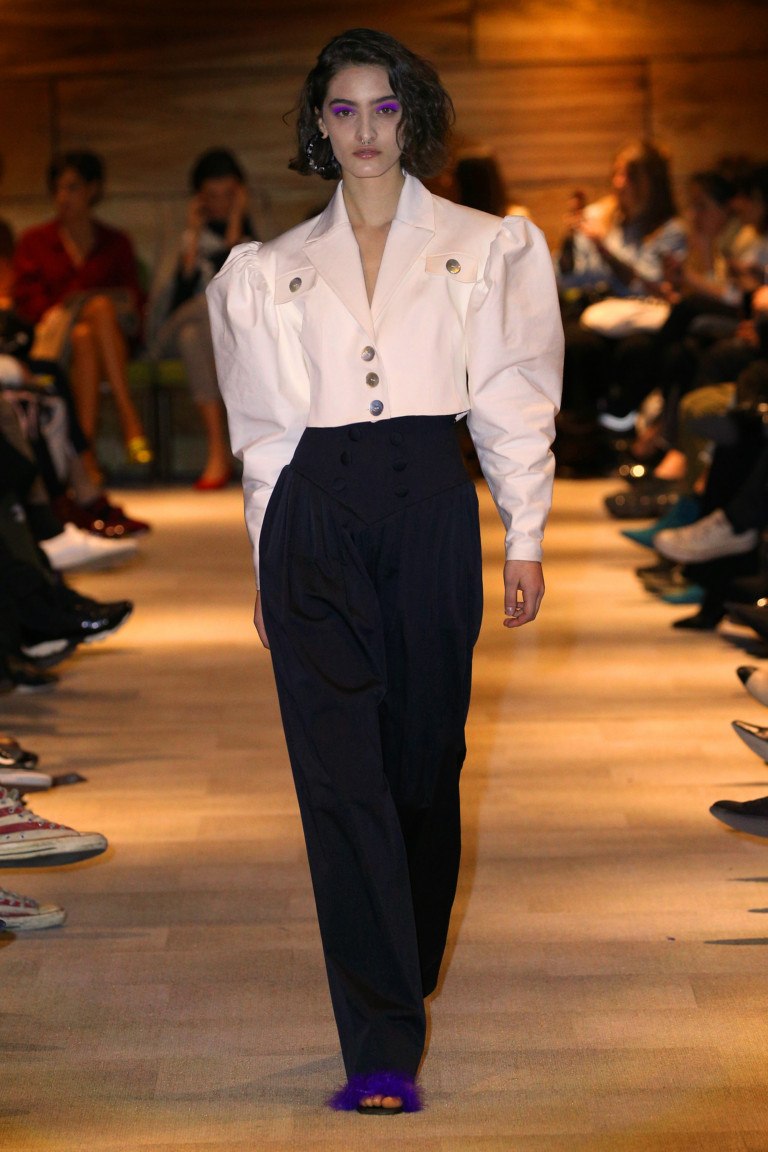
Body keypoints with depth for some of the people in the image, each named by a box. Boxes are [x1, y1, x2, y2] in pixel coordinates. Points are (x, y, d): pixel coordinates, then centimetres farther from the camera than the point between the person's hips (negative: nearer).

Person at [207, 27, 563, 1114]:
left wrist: (525, 538, 1)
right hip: (314, 518, 1)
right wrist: (267, 568, 13)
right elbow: (267, 430, 16)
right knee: (340, 774, -9)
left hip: (429, 506, 0)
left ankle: (406, 975, 30)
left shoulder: (486, 249, 10)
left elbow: (513, 404, 7)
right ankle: (382, 1052, -11)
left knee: (424, 760, 6)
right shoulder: (276, 270, 14)